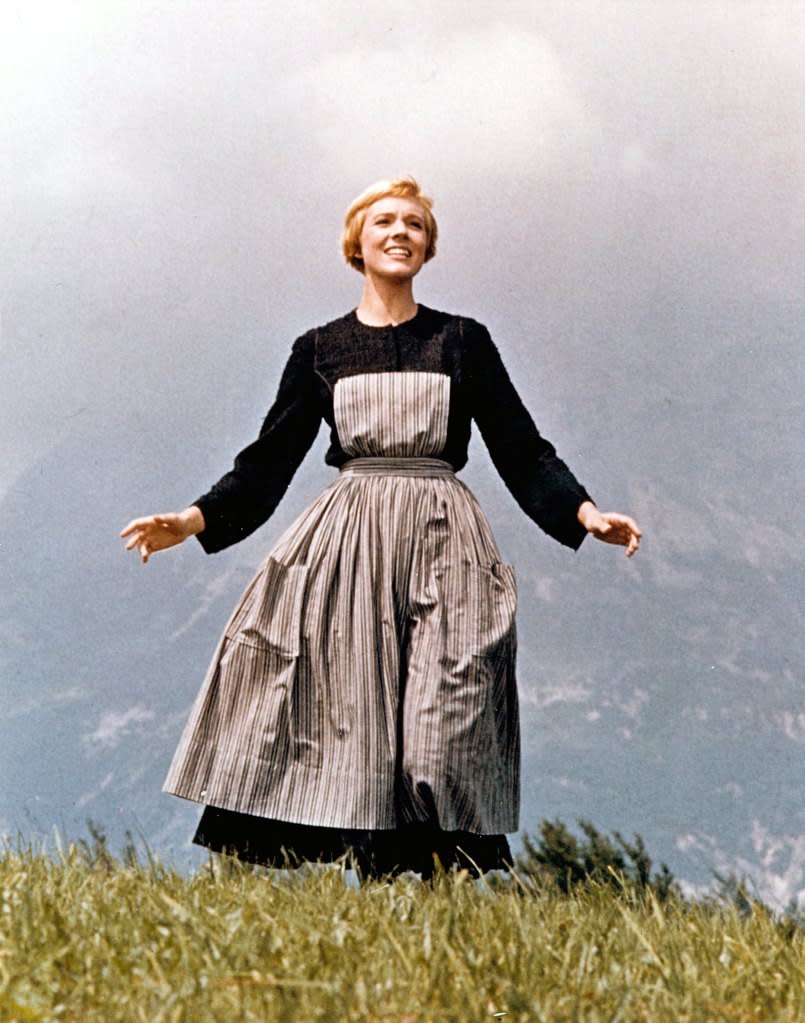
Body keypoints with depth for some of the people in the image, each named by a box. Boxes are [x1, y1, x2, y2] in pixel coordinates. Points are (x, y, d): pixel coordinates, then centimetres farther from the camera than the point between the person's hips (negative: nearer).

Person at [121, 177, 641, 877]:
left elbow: (522, 452, 10)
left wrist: (587, 515, -4)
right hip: (347, 540, 1)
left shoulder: (463, 341, 10)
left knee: (441, 729, -8)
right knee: (350, 714, -8)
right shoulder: (320, 349, 11)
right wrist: (193, 521, 0)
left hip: (441, 540, -1)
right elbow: (270, 461, 12)